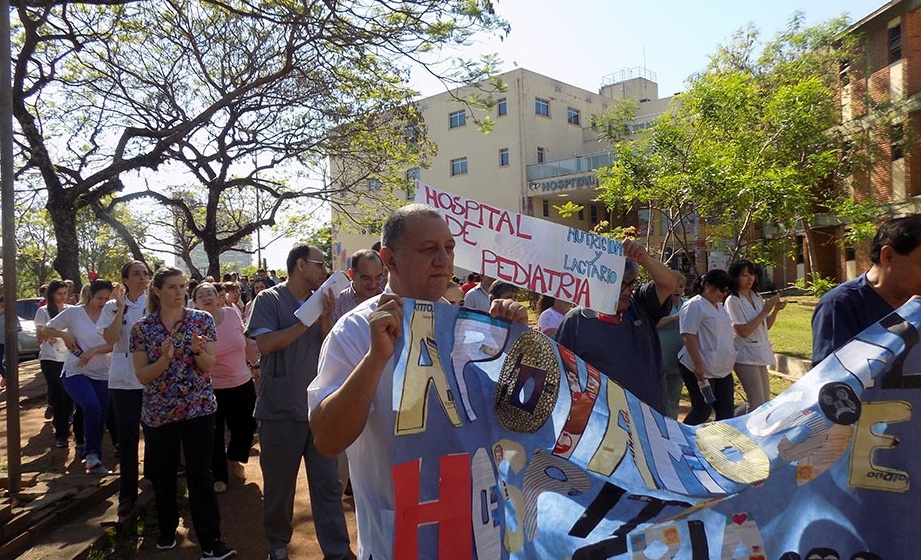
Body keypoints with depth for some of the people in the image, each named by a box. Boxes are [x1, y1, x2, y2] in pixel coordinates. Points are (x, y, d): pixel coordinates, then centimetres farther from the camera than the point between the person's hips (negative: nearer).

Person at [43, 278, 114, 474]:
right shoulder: (73, 312, -2)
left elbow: (113, 345, -2)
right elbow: (47, 330, 7)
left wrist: (94, 350, -16)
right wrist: (64, 334, -10)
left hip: (101, 375, 3)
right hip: (75, 372, -3)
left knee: (101, 417, 6)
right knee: (92, 408, -27)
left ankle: (94, 460, 24)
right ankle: (92, 454, -10)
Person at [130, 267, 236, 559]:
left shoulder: (203, 320, -2)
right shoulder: (142, 328, -2)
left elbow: (210, 365, -4)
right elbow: (142, 376, -5)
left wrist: (198, 350, -25)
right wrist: (165, 359, -23)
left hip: (199, 408, -1)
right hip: (158, 412, 2)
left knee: (200, 475, -3)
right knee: (162, 475, 15)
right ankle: (167, 529, 38)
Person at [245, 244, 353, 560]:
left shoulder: (319, 302, 9)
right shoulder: (269, 300, -4)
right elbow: (265, 344, -16)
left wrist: (324, 317, -10)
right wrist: (307, 320, -16)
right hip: (280, 409, -4)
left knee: (328, 484, 5)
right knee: (280, 484, 11)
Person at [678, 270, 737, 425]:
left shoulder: (719, 306, 15)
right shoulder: (694, 305, -14)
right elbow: (688, 336, -21)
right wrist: (698, 364, -23)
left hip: (723, 369, 9)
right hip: (702, 370, -9)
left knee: (726, 410, 11)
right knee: (702, 410, -3)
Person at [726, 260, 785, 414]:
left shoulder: (756, 297, 9)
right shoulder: (733, 301, -13)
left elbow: (766, 326, 15)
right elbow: (744, 331, -19)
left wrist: (776, 309, -2)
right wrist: (765, 311, -19)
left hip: (760, 353, 8)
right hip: (745, 355, -8)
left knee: (765, 401, 13)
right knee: (757, 403, -9)